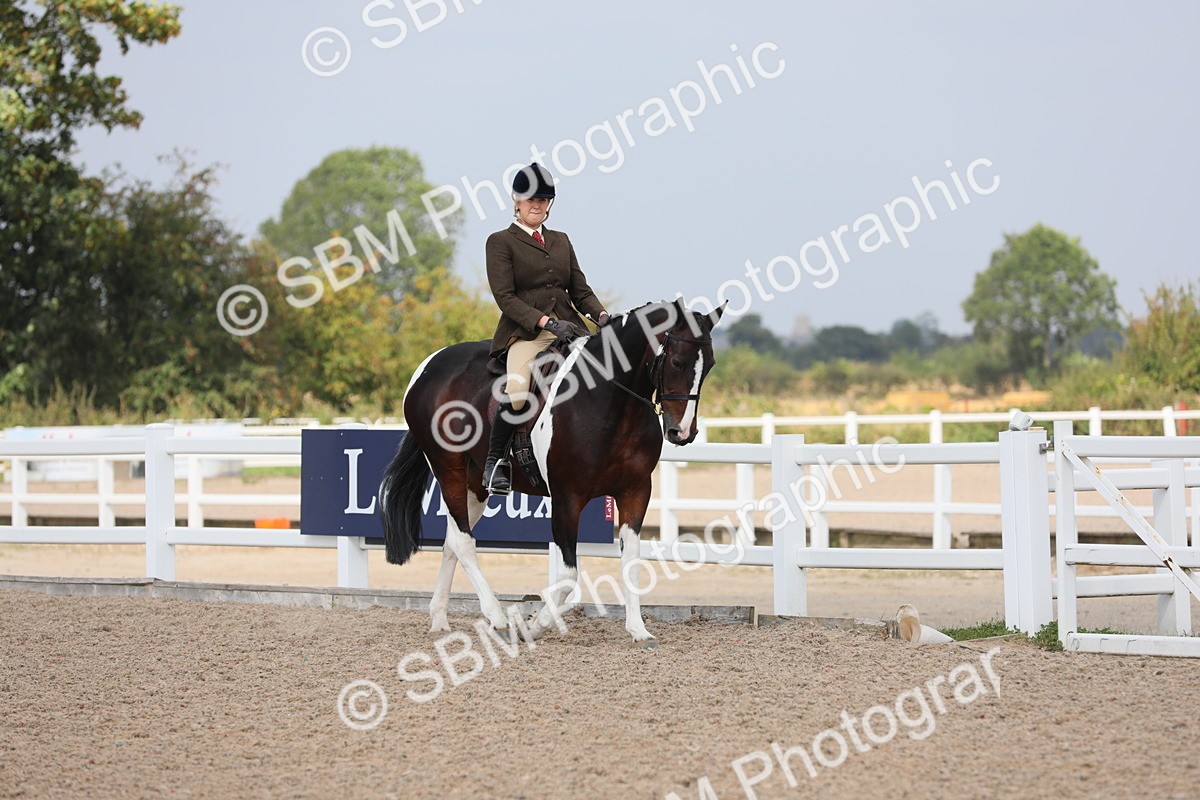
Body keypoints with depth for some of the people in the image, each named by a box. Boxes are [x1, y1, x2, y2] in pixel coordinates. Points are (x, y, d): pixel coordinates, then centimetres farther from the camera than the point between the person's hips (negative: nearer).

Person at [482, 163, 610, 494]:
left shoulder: (561, 241, 22)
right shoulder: (501, 242, 5)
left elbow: (580, 290, 17)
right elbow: (505, 297, -6)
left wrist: (601, 314, -5)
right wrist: (546, 322, -18)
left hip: (567, 328, 6)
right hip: (525, 333, -6)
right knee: (516, 388, -32)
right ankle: (495, 461, -14)